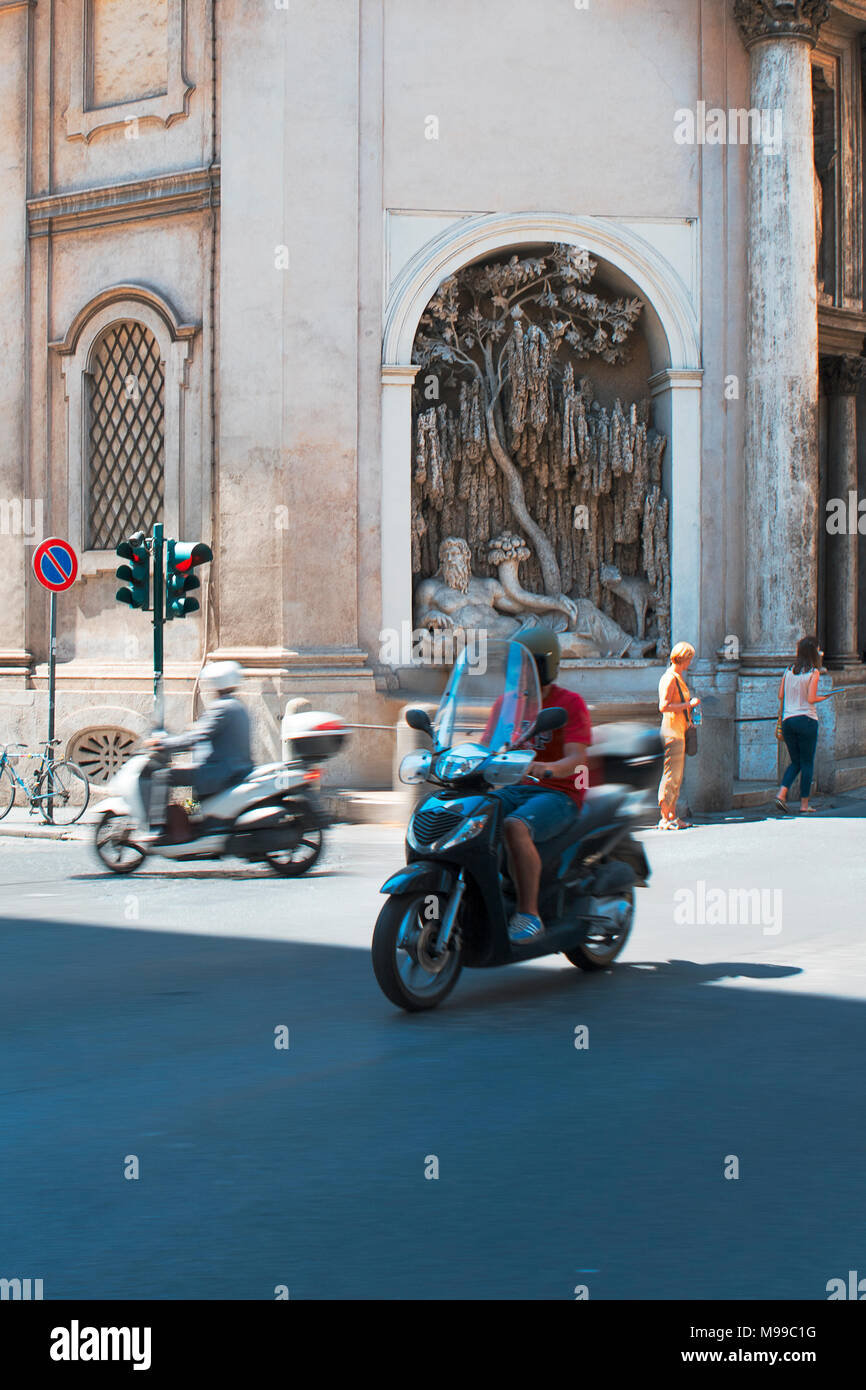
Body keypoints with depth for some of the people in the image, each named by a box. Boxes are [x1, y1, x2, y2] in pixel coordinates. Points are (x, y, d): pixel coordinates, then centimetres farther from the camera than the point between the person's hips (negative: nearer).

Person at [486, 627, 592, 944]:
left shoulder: (569, 703, -4)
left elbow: (578, 758, -17)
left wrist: (549, 767, -39)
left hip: (558, 794, -6)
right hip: (513, 791, 6)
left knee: (514, 826, -37)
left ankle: (529, 913, -33)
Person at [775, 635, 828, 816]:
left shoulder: (789, 670, 8)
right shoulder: (813, 672, -7)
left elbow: (781, 695, 7)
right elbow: (811, 699, -13)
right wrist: (824, 697, 5)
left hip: (787, 719, 5)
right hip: (806, 719, -5)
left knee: (795, 761, 16)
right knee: (807, 763, 4)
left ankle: (782, 793, -4)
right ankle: (804, 804, 6)